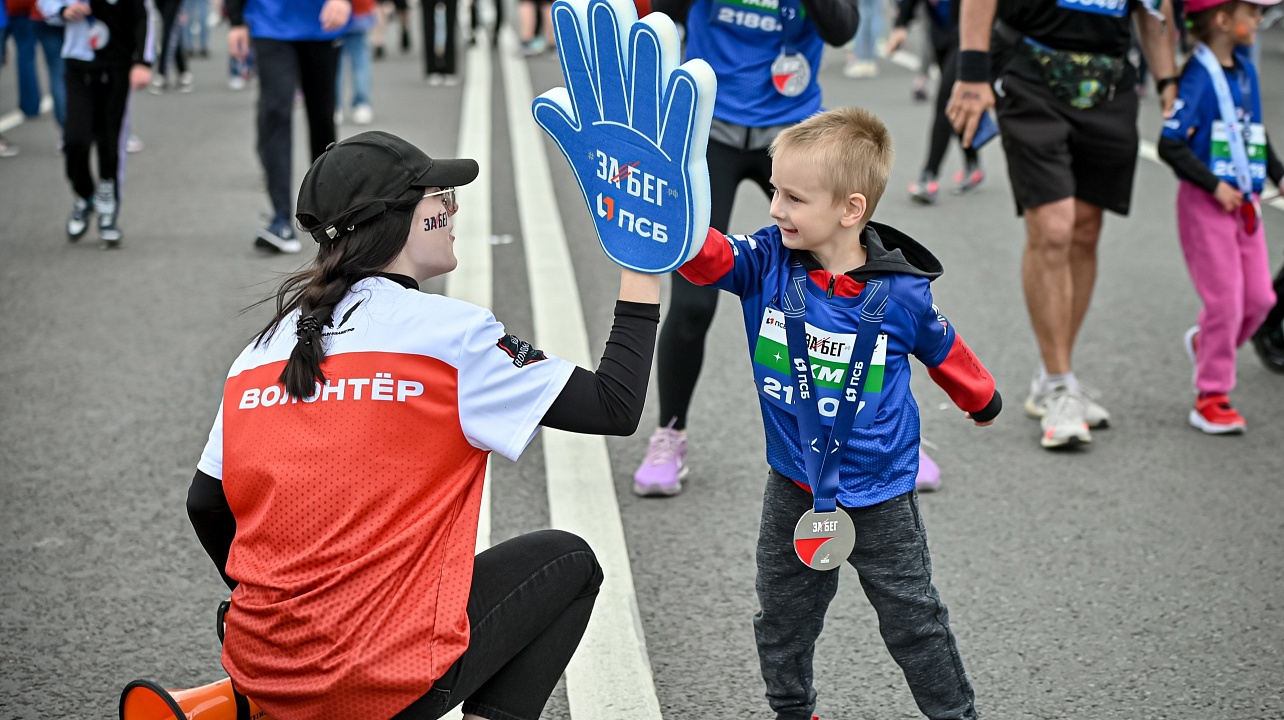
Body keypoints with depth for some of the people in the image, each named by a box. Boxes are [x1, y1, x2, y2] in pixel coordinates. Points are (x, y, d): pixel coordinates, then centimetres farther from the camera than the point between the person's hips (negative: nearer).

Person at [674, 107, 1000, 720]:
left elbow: (942, 349, 5)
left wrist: (981, 399, 23)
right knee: (781, 620, 17)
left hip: (879, 497, -3)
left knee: (913, 622, 10)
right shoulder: (766, 261, -11)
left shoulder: (899, 293, -14)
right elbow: (703, 255, -28)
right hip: (793, 490, 3)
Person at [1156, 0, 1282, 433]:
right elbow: (1170, 145, -19)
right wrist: (1215, 186, -18)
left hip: (1245, 202, 7)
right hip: (1205, 203, -7)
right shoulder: (1199, 76, -15)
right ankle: (1211, 398, 8)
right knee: (1225, 300, -5)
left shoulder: (1245, 69, 10)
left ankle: (1205, 343, 33)